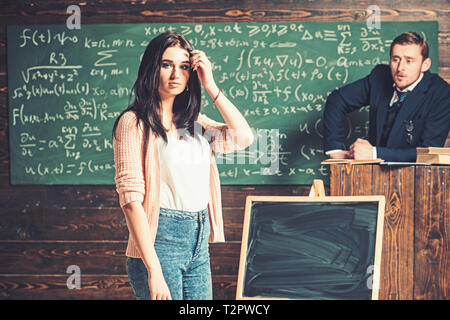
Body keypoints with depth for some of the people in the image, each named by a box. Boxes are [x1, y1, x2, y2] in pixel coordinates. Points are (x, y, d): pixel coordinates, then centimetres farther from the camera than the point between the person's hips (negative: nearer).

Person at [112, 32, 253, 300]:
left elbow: (244, 137, 1)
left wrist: (211, 86, -1)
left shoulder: (194, 123, 14)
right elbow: (131, 199, -14)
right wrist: (154, 270, -20)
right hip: (160, 240, -6)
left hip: (199, 242, 7)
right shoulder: (134, 123, -7)